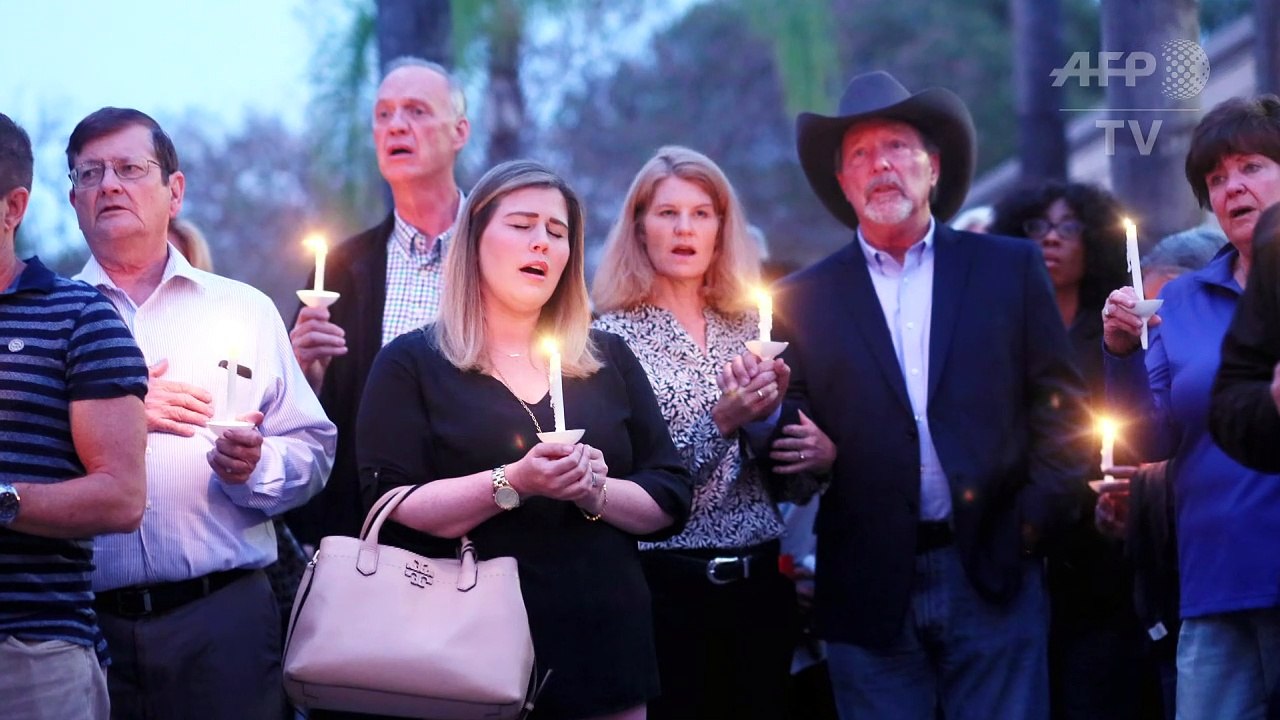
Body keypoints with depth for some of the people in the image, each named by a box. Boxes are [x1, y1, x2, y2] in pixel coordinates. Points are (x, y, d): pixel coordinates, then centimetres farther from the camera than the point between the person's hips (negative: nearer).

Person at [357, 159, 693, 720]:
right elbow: (392, 510, -10)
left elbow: (671, 502, 8)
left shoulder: (609, 360, 11)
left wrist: (596, 491, -12)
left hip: (602, 646, 3)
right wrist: (513, 483, -21)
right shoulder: (412, 364, 1)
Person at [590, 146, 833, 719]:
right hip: (666, 583, -4)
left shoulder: (751, 327, 9)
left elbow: (786, 473, 14)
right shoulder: (614, 335, -5)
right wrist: (721, 421, -23)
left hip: (760, 580, 4)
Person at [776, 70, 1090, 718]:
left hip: (993, 574, 0)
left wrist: (1036, 518, -3)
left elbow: (1062, 404, 7)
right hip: (870, 589, 0)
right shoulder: (804, 299, 8)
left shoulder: (1009, 269, 8)